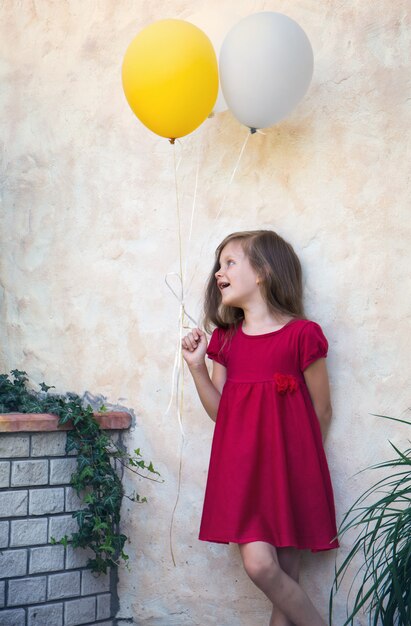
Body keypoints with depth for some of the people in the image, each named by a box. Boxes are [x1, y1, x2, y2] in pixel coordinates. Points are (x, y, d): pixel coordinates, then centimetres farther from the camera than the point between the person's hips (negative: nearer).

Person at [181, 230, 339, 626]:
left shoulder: (302, 335, -8)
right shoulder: (225, 339, 8)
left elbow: (321, 412, 1)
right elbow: (220, 412, 9)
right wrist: (197, 366, -2)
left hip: (290, 470, -3)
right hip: (242, 470, 4)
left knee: (284, 575, 1)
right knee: (259, 565, -7)